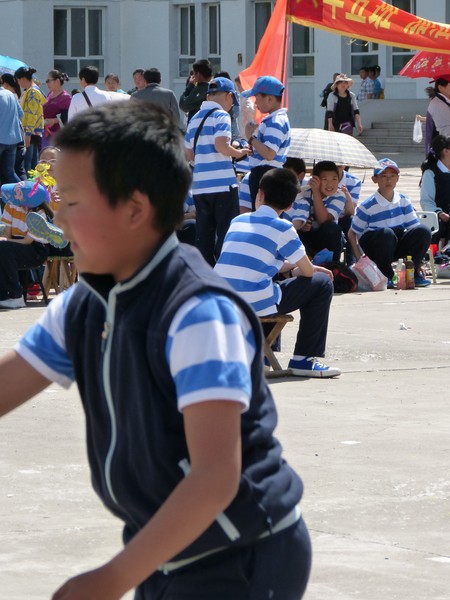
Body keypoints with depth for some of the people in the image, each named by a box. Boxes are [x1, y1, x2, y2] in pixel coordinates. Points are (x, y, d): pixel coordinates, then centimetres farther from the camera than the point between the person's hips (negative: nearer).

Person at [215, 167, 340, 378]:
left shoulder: (237, 221, 15)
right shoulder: (282, 228, -3)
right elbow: (308, 272, 5)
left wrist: (289, 265, 31)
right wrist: (295, 267, 28)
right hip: (258, 305, -6)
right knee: (322, 284, 11)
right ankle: (304, 359, 9)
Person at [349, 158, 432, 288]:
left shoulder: (403, 201, 2)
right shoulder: (367, 206, -10)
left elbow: (414, 229, 2)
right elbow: (352, 234, -4)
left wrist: (418, 261, -7)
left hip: (397, 248, 3)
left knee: (423, 231, -23)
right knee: (386, 233, -38)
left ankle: (414, 273, -6)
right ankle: (386, 276, -15)